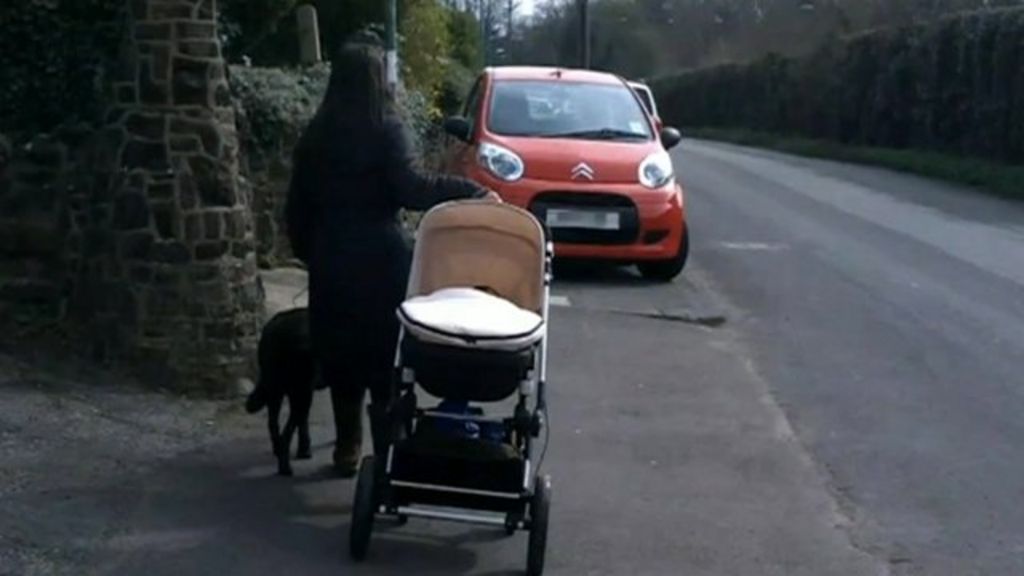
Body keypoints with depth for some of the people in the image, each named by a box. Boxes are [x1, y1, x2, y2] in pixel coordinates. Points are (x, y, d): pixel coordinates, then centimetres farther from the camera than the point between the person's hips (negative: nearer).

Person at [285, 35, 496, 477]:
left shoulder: (316, 135, 7)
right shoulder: (386, 129, -9)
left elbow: (297, 205, 10)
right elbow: (411, 188, -21)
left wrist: (307, 253, 22)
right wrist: (472, 192, -16)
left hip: (331, 260, 4)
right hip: (380, 258, -4)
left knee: (340, 353, 12)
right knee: (386, 354, 4)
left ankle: (348, 446, 16)